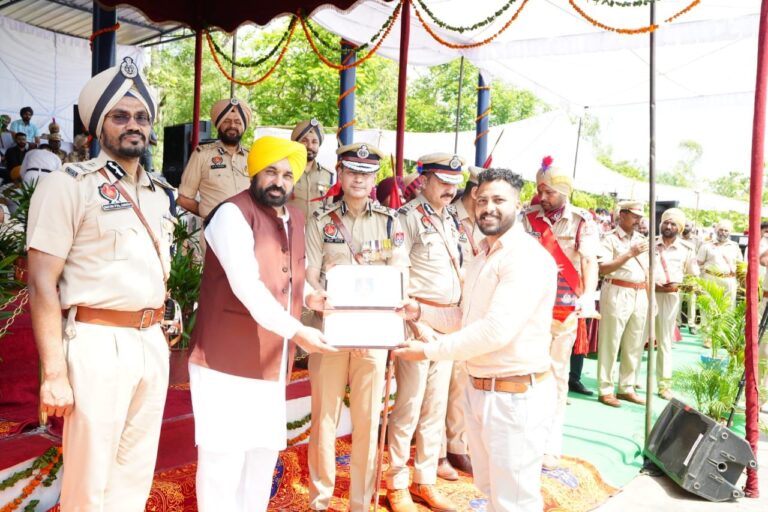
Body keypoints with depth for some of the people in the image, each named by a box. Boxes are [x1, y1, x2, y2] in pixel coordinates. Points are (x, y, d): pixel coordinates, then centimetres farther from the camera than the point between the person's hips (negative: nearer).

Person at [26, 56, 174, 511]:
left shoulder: (158, 193, 14)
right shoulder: (69, 185, -6)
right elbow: (43, 284, -11)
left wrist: (163, 336, 15)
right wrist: (54, 373, -16)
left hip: (152, 343, 6)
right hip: (99, 342, -6)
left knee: (136, 476, 16)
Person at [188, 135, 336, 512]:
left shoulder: (295, 220, 12)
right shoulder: (233, 214, -13)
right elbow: (245, 284, -25)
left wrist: (310, 295, 3)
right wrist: (295, 331, -31)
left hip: (272, 363, 8)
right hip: (226, 361, -8)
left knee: (265, 450, 19)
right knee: (224, 455, -2)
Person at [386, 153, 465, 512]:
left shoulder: (451, 219, 13)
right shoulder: (408, 216, -9)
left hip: (450, 322, 7)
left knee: (436, 407, 13)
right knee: (409, 406, 0)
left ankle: (425, 482, 26)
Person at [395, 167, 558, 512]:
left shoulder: (527, 258, -19)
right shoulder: (484, 255, 13)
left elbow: (496, 330, -26)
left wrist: (429, 351, -19)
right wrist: (419, 311, 7)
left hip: (515, 395, -9)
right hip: (478, 389, 9)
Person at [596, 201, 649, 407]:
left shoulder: (641, 239, 16)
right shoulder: (610, 238, -4)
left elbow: (646, 271, 19)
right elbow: (603, 268, -15)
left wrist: (650, 298, 14)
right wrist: (630, 254, -19)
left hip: (640, 295, 7)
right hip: (617, 294, -7)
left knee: (634, 345, 11)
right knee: (610, 343, -1)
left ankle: (627, 388, 22)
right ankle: (605, 390, 6)